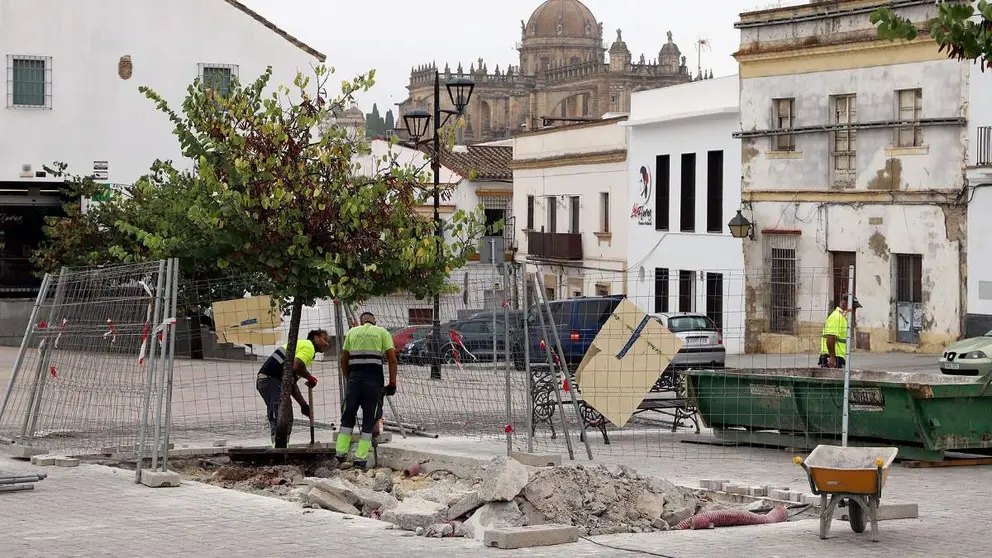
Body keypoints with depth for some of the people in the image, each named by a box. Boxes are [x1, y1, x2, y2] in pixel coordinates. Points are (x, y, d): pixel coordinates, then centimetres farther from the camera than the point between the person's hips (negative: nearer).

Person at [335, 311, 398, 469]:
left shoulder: (352, 332, 17)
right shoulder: (382, 332, 10)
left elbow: (343, 360, 14)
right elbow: (392, 359, 1)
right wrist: (392, 383, 3)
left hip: (354, 378, 2)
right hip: (374, 380, -2)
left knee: (348, 416, 12)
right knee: (369, 420, 4)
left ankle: (341, 453, 6)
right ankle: (360, 459, 0)